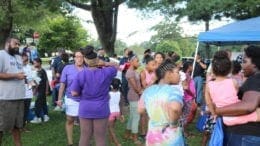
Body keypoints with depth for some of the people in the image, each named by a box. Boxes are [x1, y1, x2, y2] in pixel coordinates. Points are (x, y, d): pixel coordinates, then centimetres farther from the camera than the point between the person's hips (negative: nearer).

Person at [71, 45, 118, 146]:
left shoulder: (81, 74, -11)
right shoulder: (105, 73, -9)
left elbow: (74, 93, -9)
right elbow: (115, 66, 11)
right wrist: (105, 63, -7)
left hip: (85, 110, 1)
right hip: (101, 110, -1)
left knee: (84, 137, 13)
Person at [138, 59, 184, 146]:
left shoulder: (148, 90, -1)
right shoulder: (173, 90, -18)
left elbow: (140, 110, 7)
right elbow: (174, 108, -38)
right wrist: (173, 123, -20)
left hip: (152, 137, 5)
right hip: (171, 137, -5)